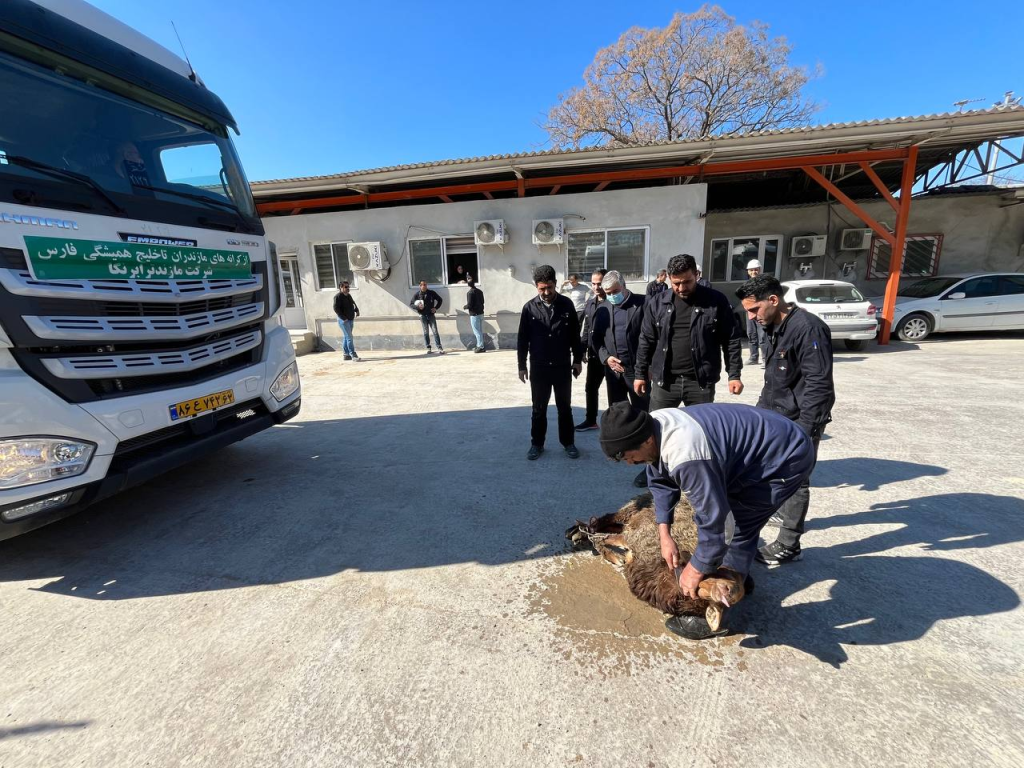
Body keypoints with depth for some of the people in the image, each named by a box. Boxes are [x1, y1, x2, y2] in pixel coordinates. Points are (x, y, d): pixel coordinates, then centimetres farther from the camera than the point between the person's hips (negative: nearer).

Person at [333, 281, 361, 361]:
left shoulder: (349, 295, 14)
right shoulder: (338, 296, -12)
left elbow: (353, 304, 27)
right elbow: (336, 308, -18)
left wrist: (357, 310, 8)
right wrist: (343, 318, -20)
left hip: (351, 320, 8)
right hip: (343, 320, -8)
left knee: (346, 337, 13)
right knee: (349, 337, -12)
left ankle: (346, 355, 19)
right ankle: (353, 355, -13)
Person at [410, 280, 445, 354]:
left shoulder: (432, 293, 1)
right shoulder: (416, 294, 0)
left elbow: (440, 300, 12)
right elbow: (411, 304, 4)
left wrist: (436, 308, 0)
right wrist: (418, 307, -14)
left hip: (431, 314, 0)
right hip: (423, 315, 0)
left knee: (435, 331, -4)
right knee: (426, 332, 5)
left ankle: (440, 348, -4)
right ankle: (428, 348, 11)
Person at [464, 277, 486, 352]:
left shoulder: (470, 292, -15)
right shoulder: (480, 291, 7)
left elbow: (469, 305, -18)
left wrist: (465, 307, 1)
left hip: (474, 314, -7)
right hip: (481, 313, 7)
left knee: (477, 332, -1)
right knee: (480, 331, 13)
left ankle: (480, 347, 1)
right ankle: (480, 345, 21)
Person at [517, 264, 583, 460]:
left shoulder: (566, 304, -2)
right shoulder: (529, 307, -3)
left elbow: (575, 334, 5)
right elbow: (523, 339, 1)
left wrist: (577, 359, 6)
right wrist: (522, 366, 1)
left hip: (562, 366, 0)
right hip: (539, 367, 0)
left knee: (565, 407, 11)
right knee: (539, 408, 10)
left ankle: (568, 442, 25)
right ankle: (537, 443, 24)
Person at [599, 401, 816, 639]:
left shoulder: (686, 456, -39)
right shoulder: (654, 426, -10)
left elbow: (713, 517, -31)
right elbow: (660, 482, 3)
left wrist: (697, 570, -16)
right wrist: (664, 534, -2)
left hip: (788, 457, -9)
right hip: (760, 443, 9)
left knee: (740, 526, -12)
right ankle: (735, 574, 36)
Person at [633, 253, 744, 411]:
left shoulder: (716, 301, -3)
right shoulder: (657, 303, 1)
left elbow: (731, 340, 1)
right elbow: (646, 341, 6)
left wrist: (734, 375, -2)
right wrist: (640, 374, 6)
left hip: (701, 382, -1)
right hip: (664, 381, 1)